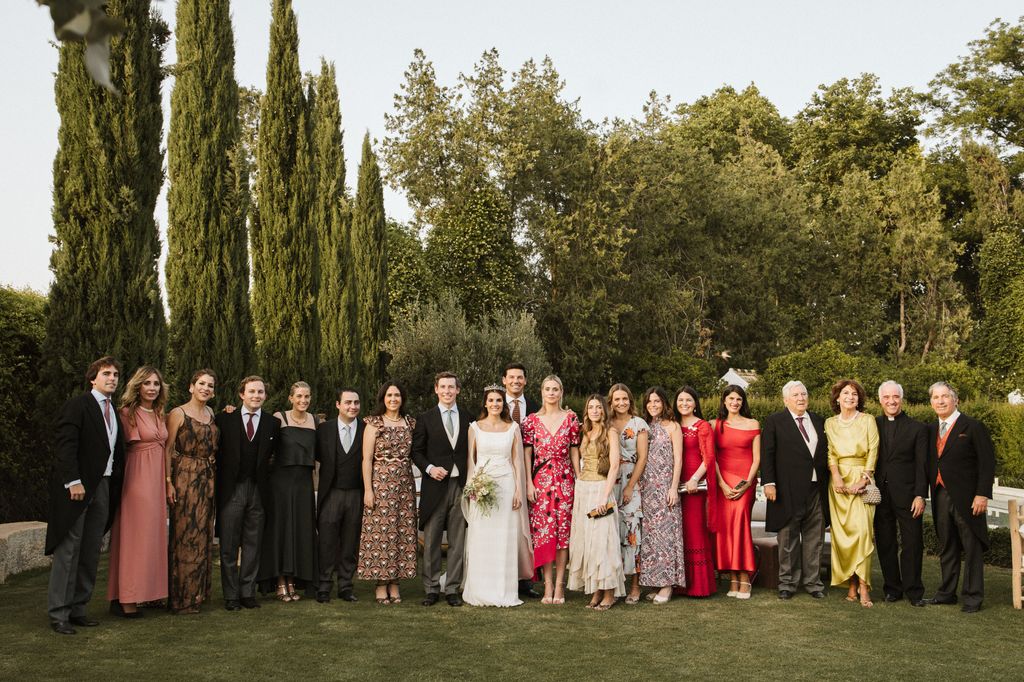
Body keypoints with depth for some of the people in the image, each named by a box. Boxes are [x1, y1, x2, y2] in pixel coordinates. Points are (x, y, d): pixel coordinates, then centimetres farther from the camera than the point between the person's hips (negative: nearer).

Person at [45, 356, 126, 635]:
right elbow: (65, 443, -14)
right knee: (68, 549, -3)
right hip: (77, 486, -7)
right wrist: (73, 481, -20)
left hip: (103, 486, 7)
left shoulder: (114, 412, 16)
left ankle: (77, 608, 17)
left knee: (91, 552, 9)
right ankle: (58, 612, 4)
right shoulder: (78, 405, -6)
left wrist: (116, 485, 7)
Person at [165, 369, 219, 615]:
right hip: (185, 477, -6)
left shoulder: (211, 414, 13)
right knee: (185, 533, -3)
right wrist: (168, 482, -15)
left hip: (208, 479, 6)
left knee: (203, 534, 10)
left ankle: (198, 591, 20)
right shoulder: (178, 414, -4)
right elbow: (168, 449, -9)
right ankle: (182, 597, 5)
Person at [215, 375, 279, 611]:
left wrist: (264, 474, -2)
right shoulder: (224, 419, 2)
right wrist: (219, 484, -2)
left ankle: (248, 593, 16)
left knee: (253, 545, 7)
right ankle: (231, 595, 11)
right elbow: (217, 452, 3)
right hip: (231, 489, -1)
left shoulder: (273, 424, 6)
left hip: (258, 491, 2)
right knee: (229, 546, 3)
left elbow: (272, 454, 9)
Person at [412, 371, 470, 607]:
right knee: (431, 541, 3)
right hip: (435, 486, -2)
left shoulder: (467, 421, 11)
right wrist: (429, 468, -12)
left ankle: (453, 589, 13)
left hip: (460, 485, 2)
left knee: (458, 541, 5)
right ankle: (431, 589, 12)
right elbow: (416, 451, 4)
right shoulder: (425, 419, 5)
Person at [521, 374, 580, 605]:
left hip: (564, 479, 0)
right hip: (540, 480, 0)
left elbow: (575, 451, 6)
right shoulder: (532, 420, 5)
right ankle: (548, 586, 4)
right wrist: (529, 483, -4)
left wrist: (578, 480, 0)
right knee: (543, 531, -2)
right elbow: (527, 454, 4)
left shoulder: (571, 418, 5)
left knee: (563, 530, 0)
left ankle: (559, 586, 6)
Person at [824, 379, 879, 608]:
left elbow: (873, 452, -1)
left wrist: (863, 480, -11)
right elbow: (830, 453, 5)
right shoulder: (830, 423, 12)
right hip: (839, 482, 3)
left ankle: (863, 587, -14)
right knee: (842, 532, -1)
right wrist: (837, 478, -10)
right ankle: (851, 585, 4)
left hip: (862, 480, -3)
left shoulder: (868, 420, 4)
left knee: (862, 529, -15)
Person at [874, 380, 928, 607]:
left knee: (912, 544, 0)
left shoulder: (917, 428, 3)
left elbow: (922, 465, -1)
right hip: (880, 494, 2)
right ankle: (892, 588, 18)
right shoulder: (872, 426, 9)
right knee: (885, 544, 7)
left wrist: (920, 495, -9)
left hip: (907, 495, -2)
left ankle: (913, 590, 10)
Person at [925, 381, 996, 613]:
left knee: (972, 547, 2)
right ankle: (947, 592, 23)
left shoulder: (973, 427, -5)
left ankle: (972, 596, 10)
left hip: (966, 497, -5)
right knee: (946, 547, 13)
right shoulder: (931, 430, 12)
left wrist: (982, 494, -15)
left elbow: (987, 462, -8)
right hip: (940, 496, 5)